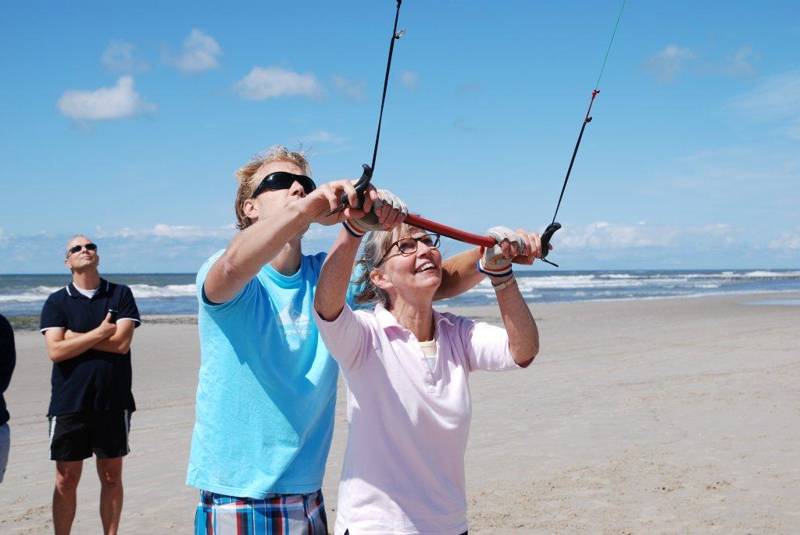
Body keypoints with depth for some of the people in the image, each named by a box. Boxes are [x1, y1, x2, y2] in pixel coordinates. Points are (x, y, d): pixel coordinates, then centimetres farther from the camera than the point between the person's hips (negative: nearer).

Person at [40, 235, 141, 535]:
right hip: (68, 404, 0)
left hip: (113, 401, 0)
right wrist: (99, 333, -11)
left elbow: (122, 343, -10)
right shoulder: (56, 302, 4)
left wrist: (76, 337, -7)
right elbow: (56, 351, -9)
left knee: (111, 477, 9)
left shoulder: (120, 295, 3)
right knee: (66, 480, 4)